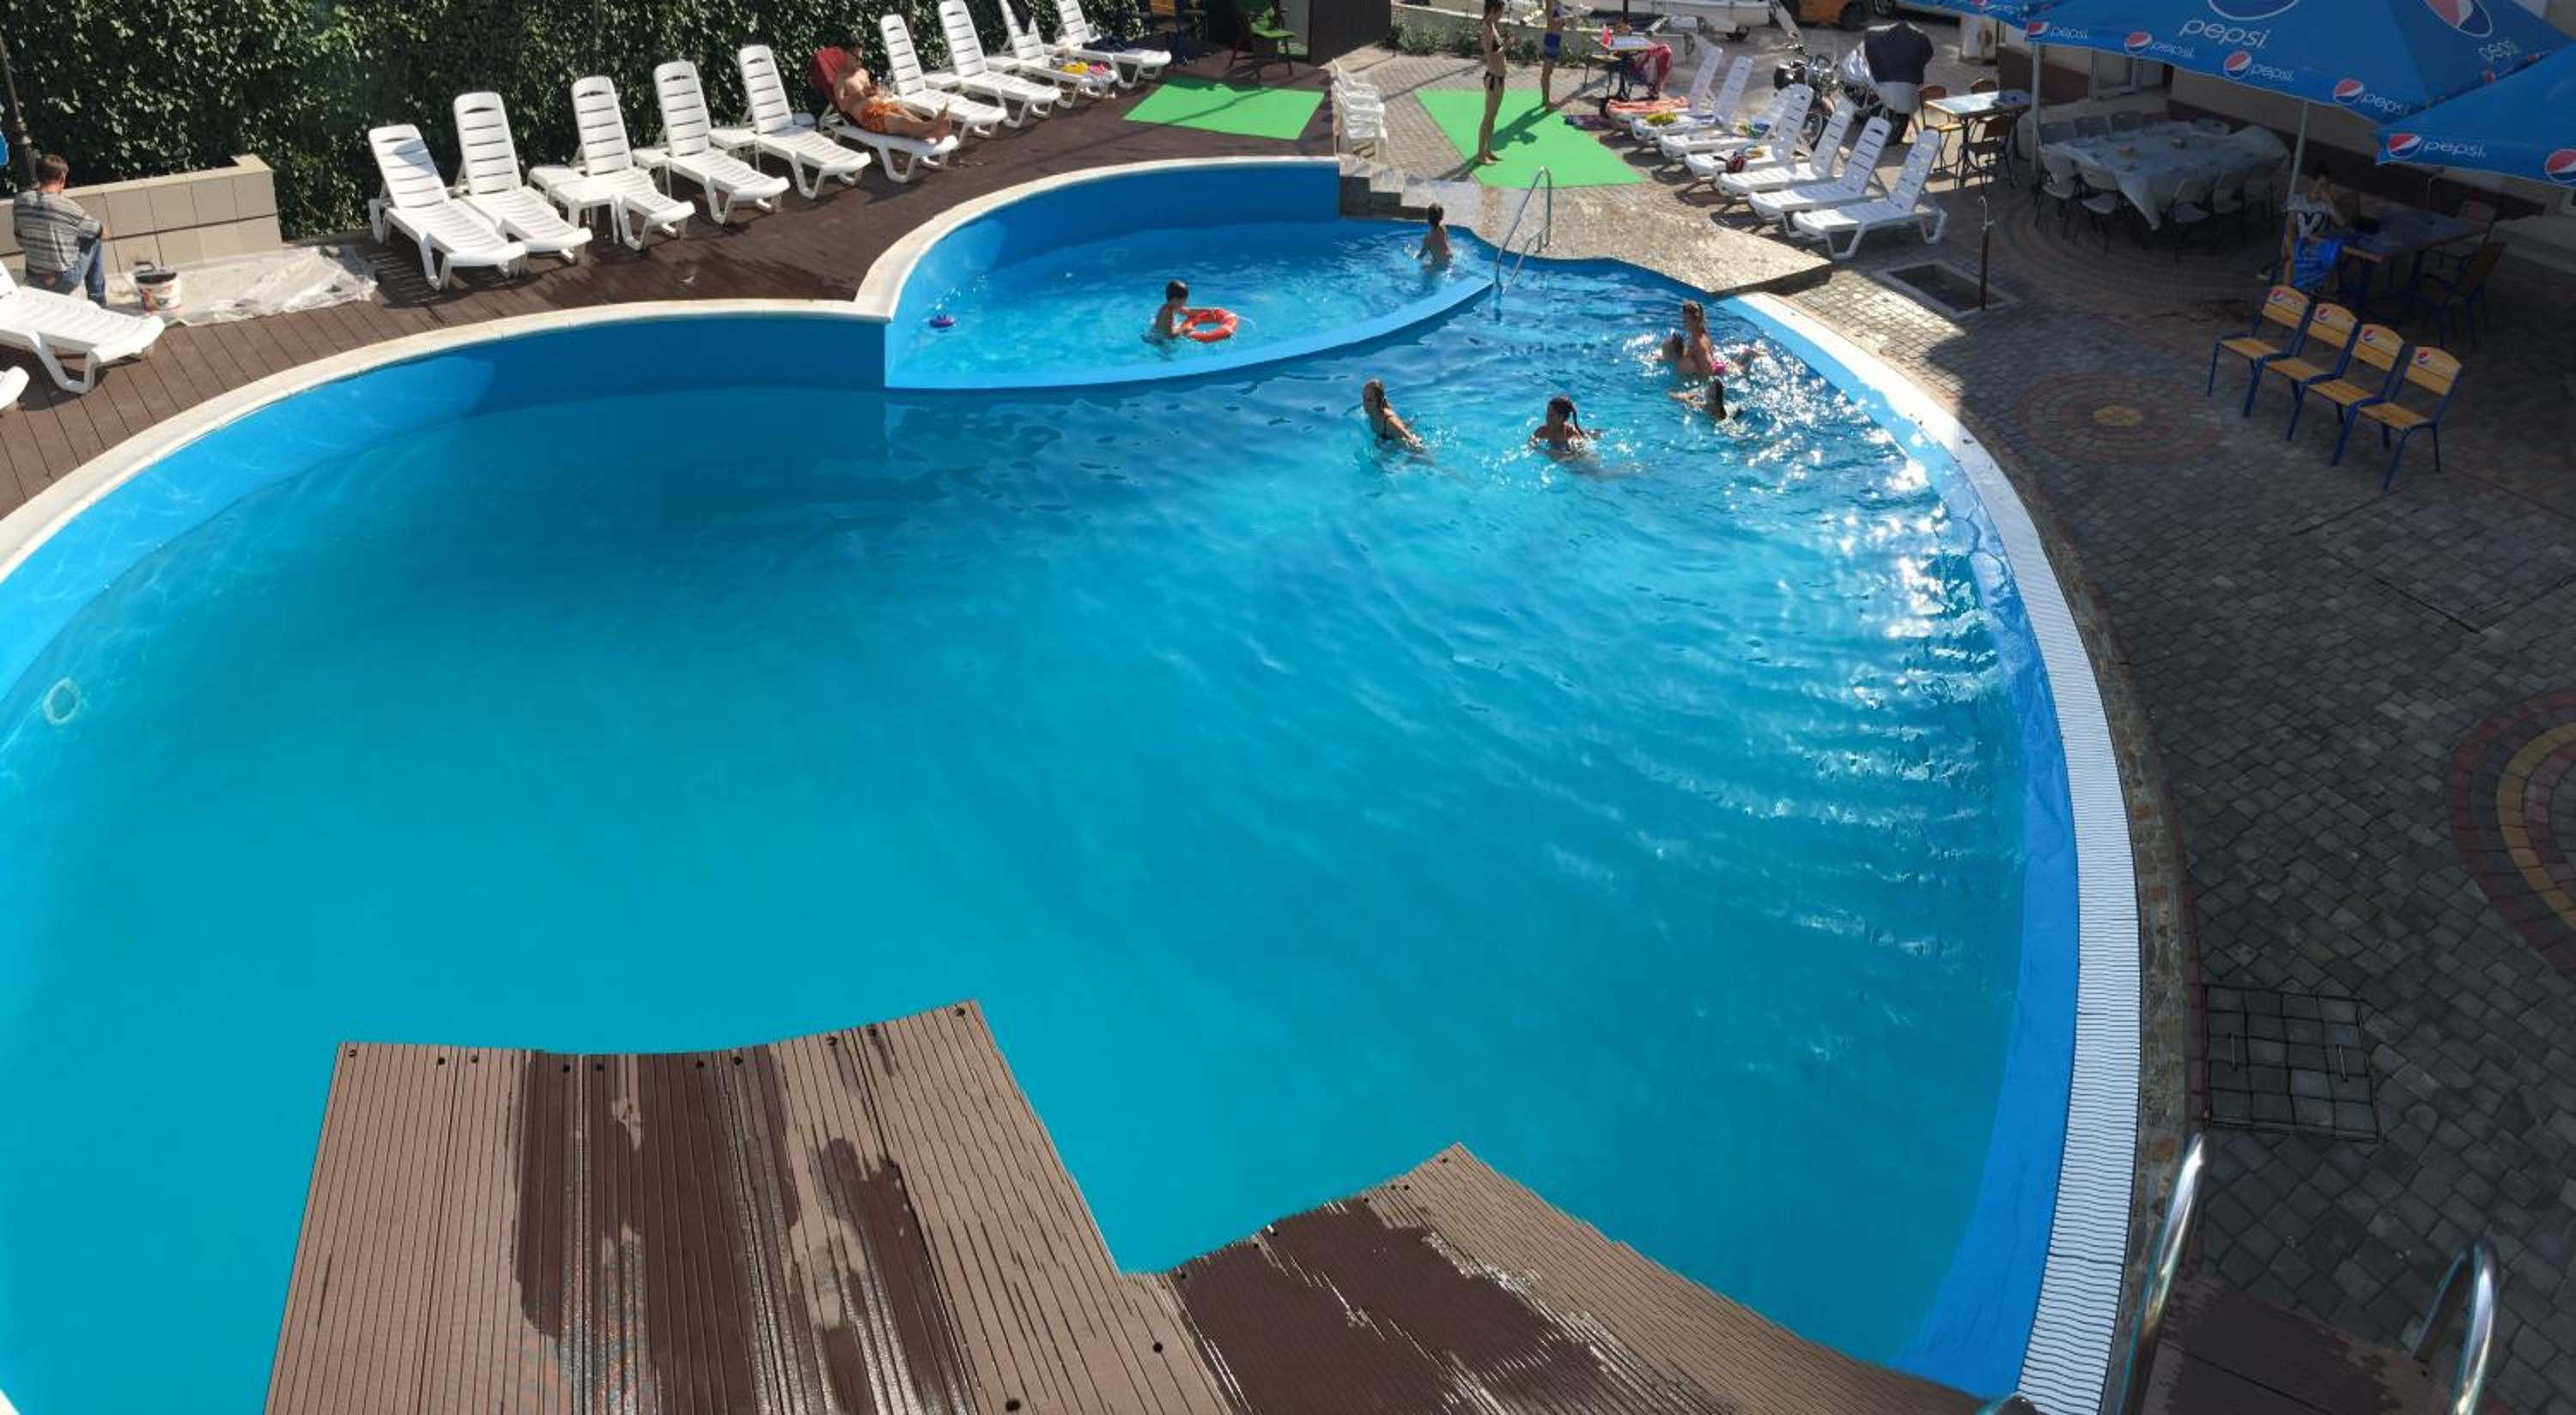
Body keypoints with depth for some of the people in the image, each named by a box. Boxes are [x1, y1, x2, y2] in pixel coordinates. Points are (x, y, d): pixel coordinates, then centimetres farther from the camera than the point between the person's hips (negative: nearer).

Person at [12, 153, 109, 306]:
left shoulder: (20, 201, -5)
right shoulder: (67, 207, -20)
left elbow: (21, 243, 7)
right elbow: (103, 234, -4)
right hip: (65, 281, -5)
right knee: (95, 240, 19)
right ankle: (97, 302, 24)